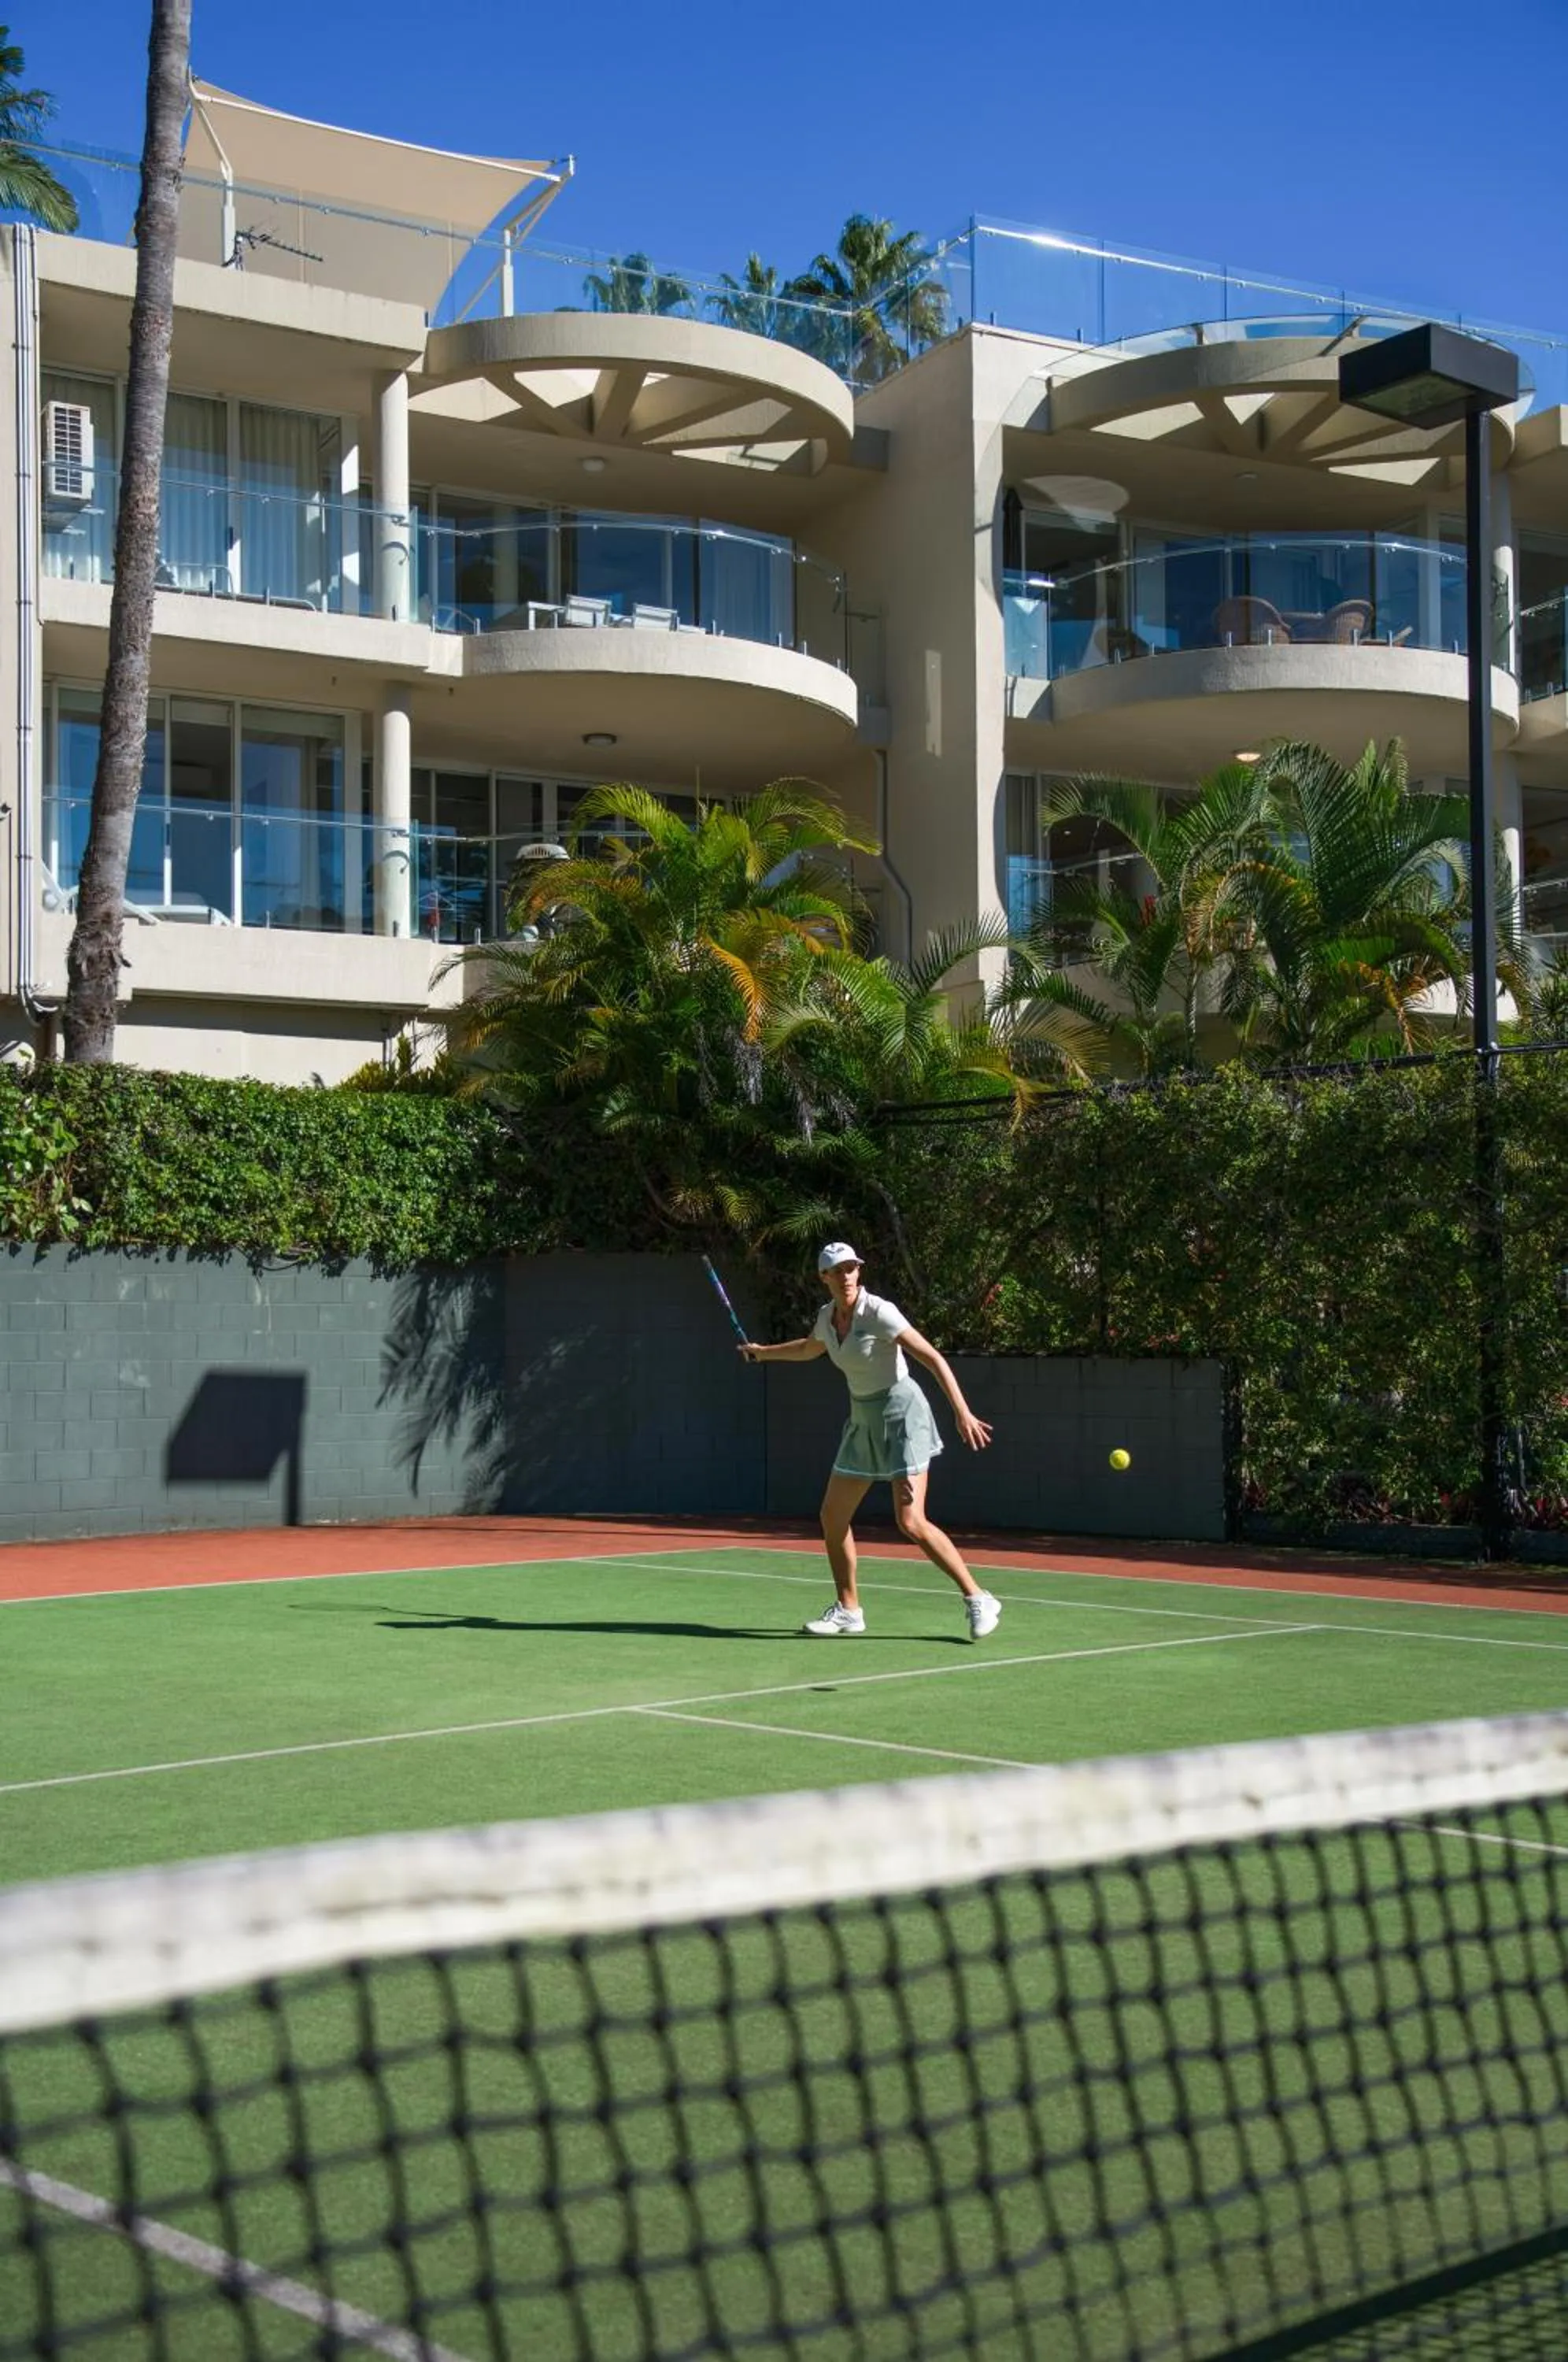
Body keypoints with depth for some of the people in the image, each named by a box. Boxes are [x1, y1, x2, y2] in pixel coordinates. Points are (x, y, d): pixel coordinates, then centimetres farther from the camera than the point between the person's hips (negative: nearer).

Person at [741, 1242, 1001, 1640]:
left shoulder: (878, 1312, -18)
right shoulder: (827, 1316, 4)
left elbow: (934, 1359, -23)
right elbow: (809, 1349, 30)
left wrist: (962, 1413, -32)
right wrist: (762, 1352, 35)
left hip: (901, 1414, -8)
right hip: (863, 1421, 8)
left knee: (911, 1523, -17)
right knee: (832, 1517, 7)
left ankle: (978, 1600, -8)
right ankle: (848, 1611, 20)